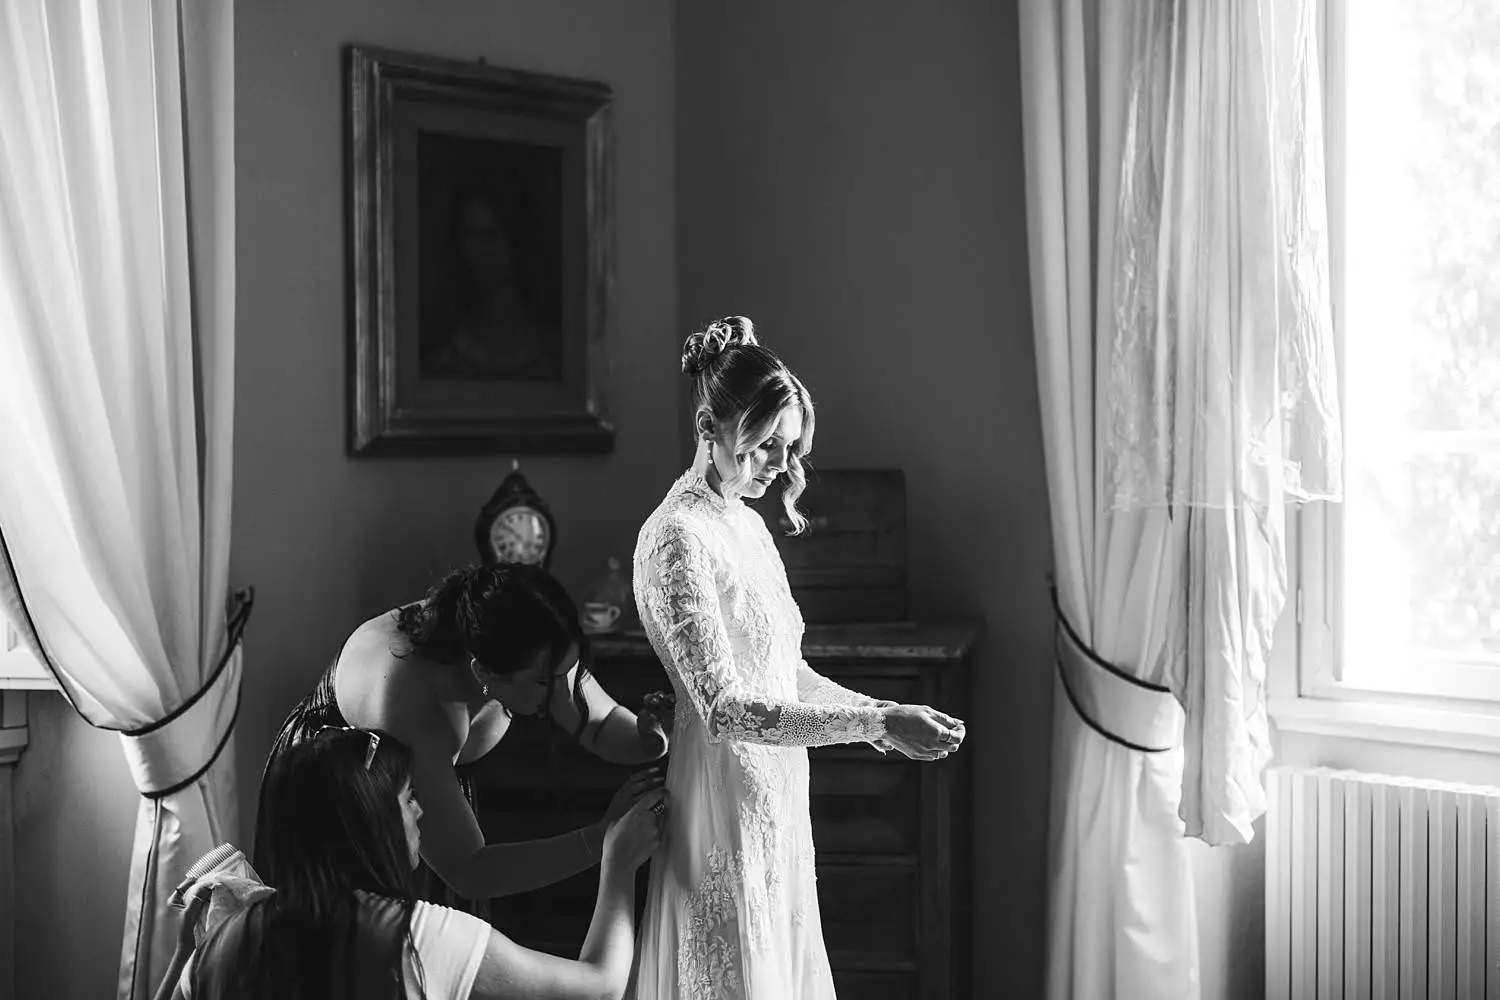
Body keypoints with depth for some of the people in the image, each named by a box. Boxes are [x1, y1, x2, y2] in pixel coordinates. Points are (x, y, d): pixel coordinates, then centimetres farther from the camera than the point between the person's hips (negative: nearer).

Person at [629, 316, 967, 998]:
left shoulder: (748, 524, 10)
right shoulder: (677, 538, -17)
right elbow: (724, 708, -23)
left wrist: (884, 714, 2)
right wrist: (875, 724, -24)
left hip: (776, 804, 9)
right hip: (725, 806, -9)